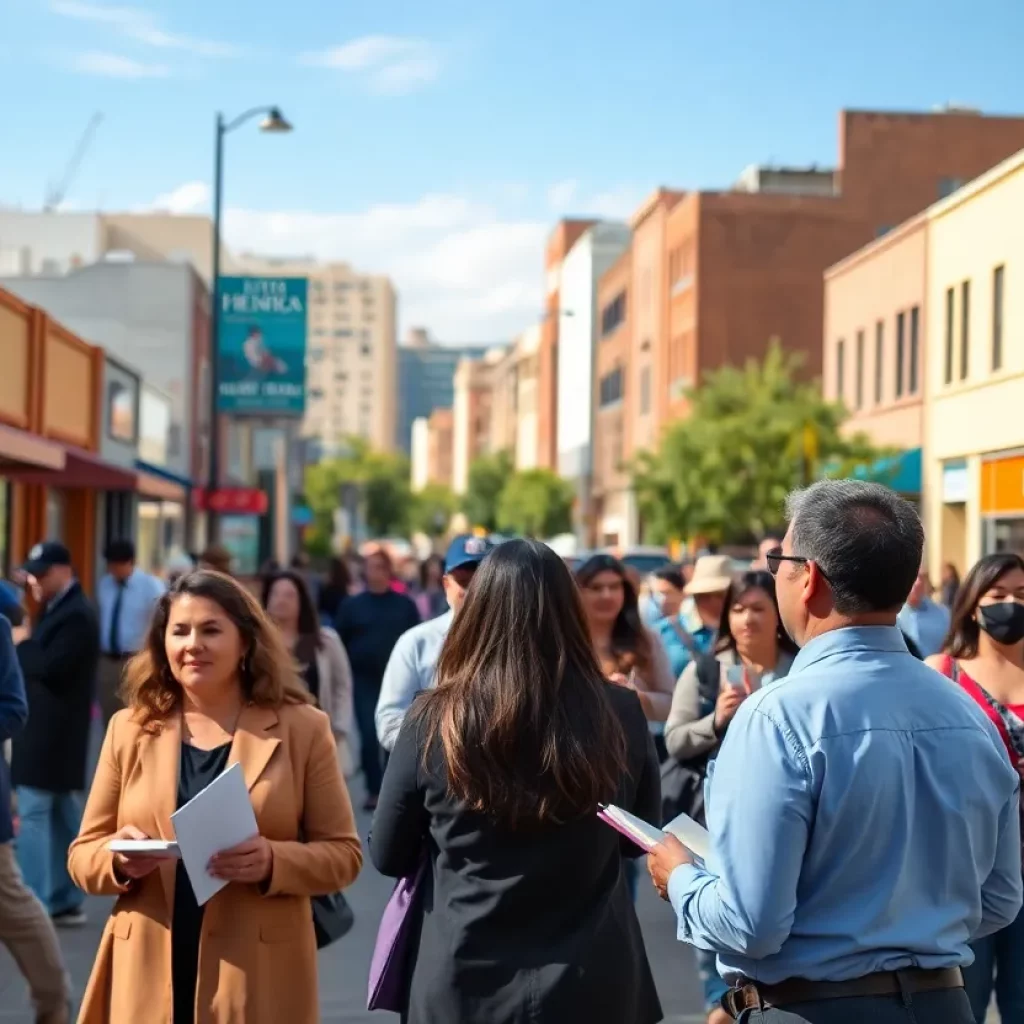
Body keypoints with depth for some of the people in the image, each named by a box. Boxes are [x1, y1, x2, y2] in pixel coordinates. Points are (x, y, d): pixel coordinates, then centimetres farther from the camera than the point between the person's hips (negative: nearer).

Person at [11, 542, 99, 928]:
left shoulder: (76, 614, -17)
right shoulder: (58, 608, 14)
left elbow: (50, 668, -24)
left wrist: (20, 644, -11)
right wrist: (25, 649, -5)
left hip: (50, 731, -10)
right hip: (49, 729, 10)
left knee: (33, 813, -8)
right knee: (60, 812, 13)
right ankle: (66, 900, 20)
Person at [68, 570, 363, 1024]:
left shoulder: (302, 727, 2)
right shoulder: (129, 729, 8)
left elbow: (343, 853, 1)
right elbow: (82, 853, 11)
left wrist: (273, 862, -17)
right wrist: (118, 860, -12)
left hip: (257, 981, -2)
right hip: (149, 979, 2)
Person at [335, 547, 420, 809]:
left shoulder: (405, 604, 4)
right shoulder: (351, 605, 3)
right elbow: (342, 644, 4)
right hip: (364, 681, 0)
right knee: (369, 737, -3)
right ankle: (374, 790, 5)